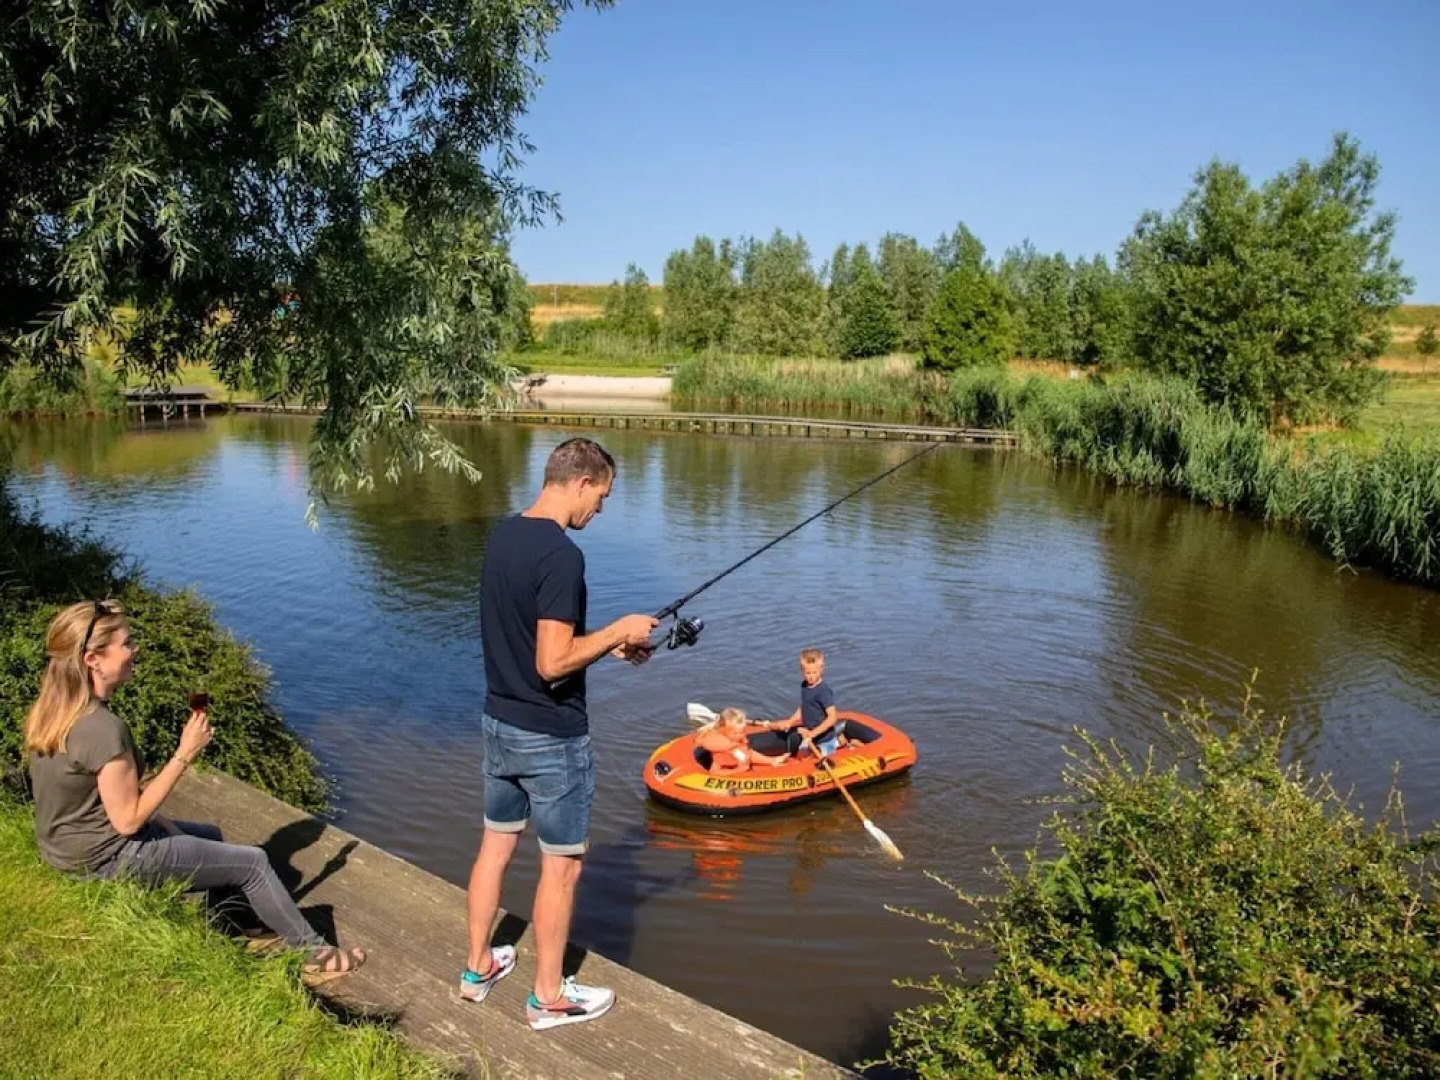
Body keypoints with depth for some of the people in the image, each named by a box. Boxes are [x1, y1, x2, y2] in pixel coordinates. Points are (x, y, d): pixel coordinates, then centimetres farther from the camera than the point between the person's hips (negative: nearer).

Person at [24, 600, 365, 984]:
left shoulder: (52, 709, -3)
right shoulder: (103, 729, -32)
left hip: (72, 845, 9)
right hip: (109, 859, -9)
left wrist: (156, 818, 5)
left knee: (209, 836, 28)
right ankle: (316, 956, 17)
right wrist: (185, 754, -23)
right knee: (253, 863, 2)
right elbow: (127, 821, -25)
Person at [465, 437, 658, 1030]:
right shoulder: (561, 554, -25)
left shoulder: (501, 536, 4)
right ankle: (548, 996, 25)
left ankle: (478, 967, 38)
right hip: (551, 737, -8)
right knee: (561, 866, 9)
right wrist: (619, 631, -14)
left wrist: (608, 644, 10)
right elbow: (553, 662, -27)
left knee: (496, 845, 21)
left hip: (499, 723, 8)